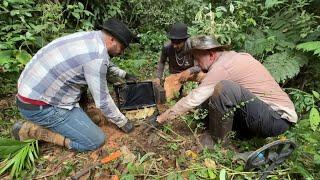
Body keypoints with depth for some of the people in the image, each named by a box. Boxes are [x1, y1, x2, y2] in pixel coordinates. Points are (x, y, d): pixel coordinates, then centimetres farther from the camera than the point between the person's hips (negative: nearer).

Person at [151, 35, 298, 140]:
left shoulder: (221, 67, -19)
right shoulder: (237, 56, 7)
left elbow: (192, 100, -19)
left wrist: (160, 119, -11)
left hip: (278, 118, -9)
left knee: (224, 88, -30)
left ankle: (218, 141, -8)